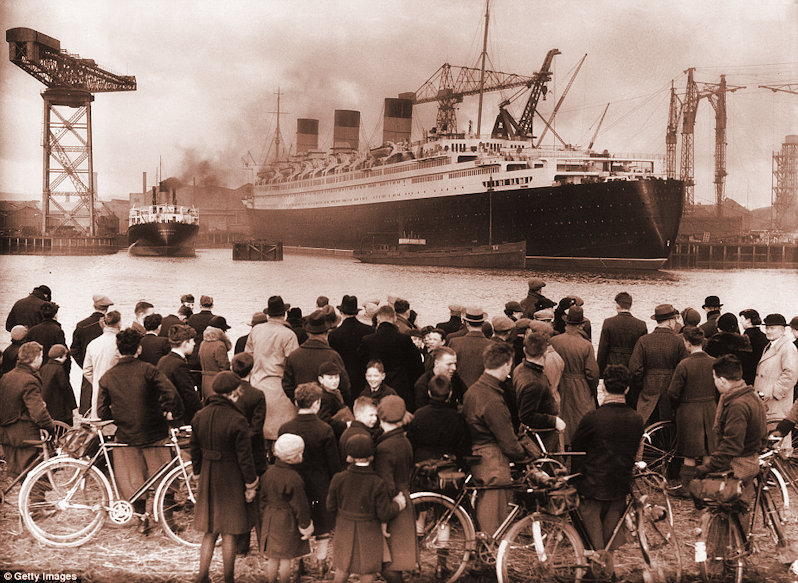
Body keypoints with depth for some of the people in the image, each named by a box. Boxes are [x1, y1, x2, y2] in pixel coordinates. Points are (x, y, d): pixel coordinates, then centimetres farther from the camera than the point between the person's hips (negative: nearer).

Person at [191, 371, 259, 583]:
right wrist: (250, 484, -5)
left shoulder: (200, 416, 0)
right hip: (230, 478, -5)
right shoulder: (236, 420, -18)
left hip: (208, 478, 5)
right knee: (229, 534, 6)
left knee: (209, 532, 16)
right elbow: (244, 455, -14)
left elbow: (194, 448, 9)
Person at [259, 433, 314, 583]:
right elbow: (300, 505, -16)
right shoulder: (293, 478, -23)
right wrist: (305, 525, -4)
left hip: (271, 520, 7)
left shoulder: (269, 472, -1)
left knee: (273, 558, 18)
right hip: (288, 523, -7)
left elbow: (263, 498, 9)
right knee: (286, 558, 9)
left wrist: (265, 518, 21)